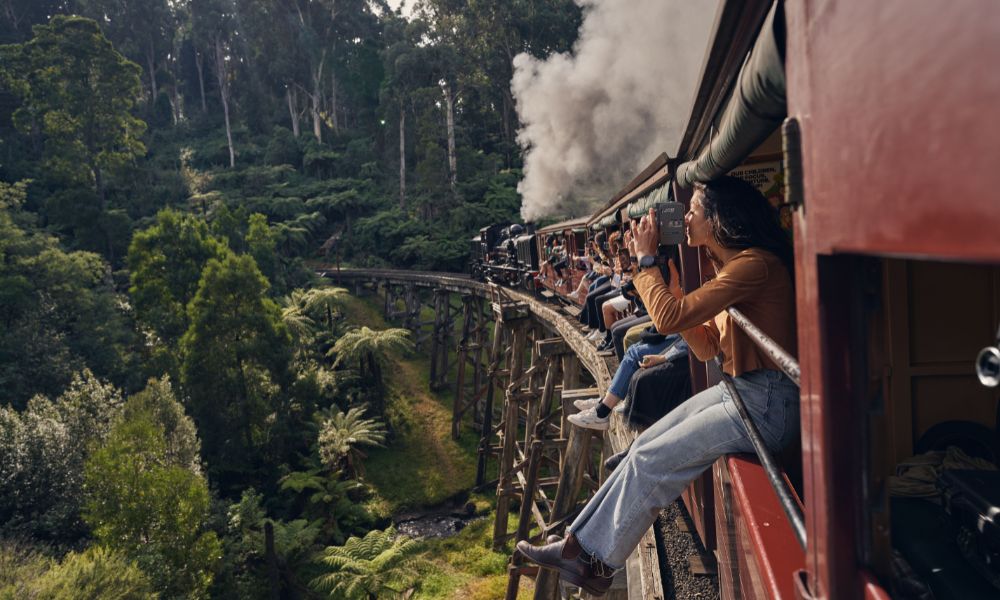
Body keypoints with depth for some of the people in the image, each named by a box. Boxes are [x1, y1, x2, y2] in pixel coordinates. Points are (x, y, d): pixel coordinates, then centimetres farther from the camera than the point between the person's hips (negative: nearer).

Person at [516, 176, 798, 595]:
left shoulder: (754, 263, -19)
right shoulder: (732, 266, 14)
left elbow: (669, 319, -25)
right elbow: (708, 348, 12)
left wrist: (646, 259, -12)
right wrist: (673, 290, 4)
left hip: (765, 403, -9)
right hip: (735, 390, 9)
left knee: (652, 461, -8)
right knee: (644, 446, 3)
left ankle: (600, 563, 11)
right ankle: (578, 544, 9)